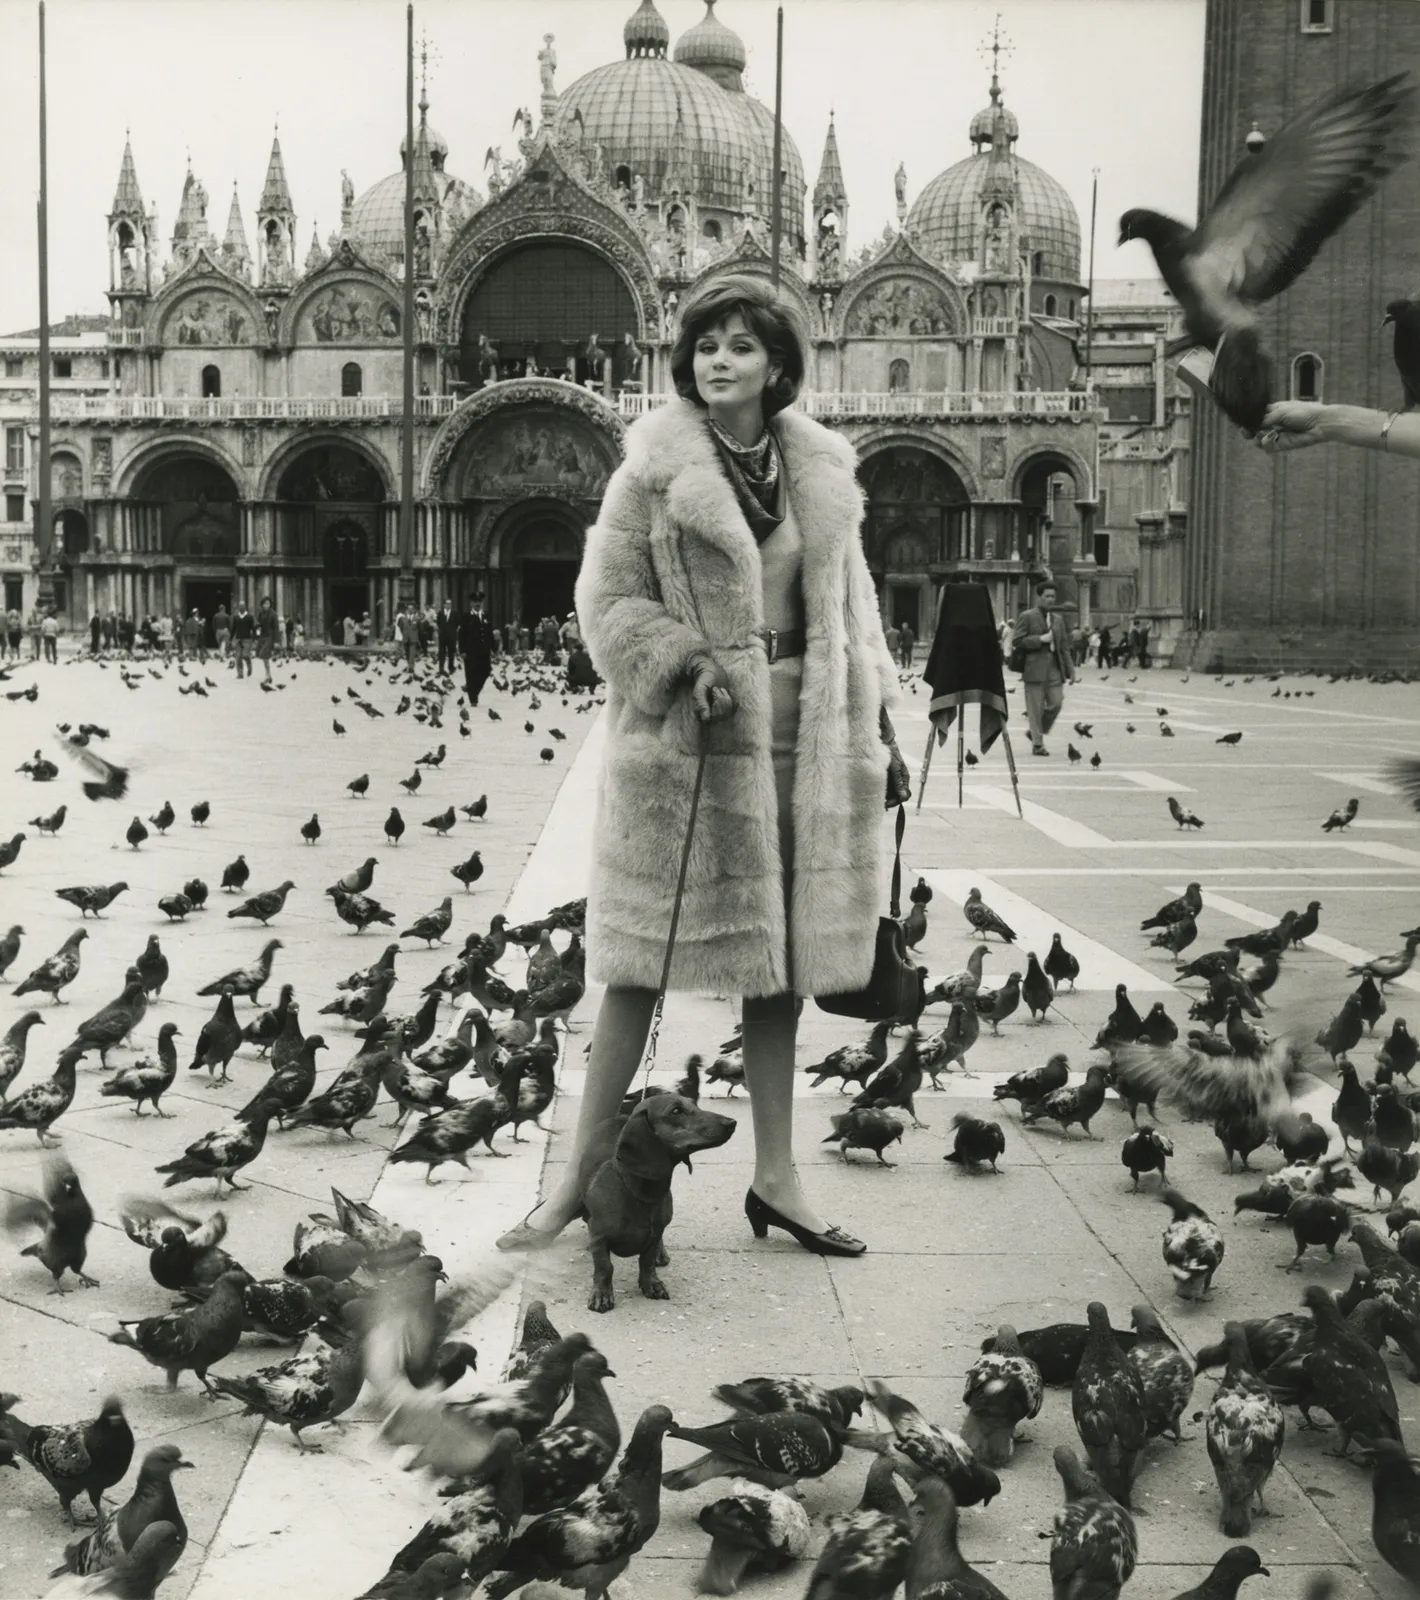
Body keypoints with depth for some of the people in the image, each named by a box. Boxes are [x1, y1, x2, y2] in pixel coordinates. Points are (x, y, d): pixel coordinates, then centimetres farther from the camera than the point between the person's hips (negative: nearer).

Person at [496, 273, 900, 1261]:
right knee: (643, 959, 0)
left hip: (800, 736, 4)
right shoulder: (654, 472, -4)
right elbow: (607, 600, -4)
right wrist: (688, 662, -18)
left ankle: (776, 1176, 21)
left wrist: (873, 715, 10)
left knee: (783, 955, 10)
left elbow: (849, 602, 16)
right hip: (685, 740, -4)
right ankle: (581, 1175, 11)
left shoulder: (822, 472, 10)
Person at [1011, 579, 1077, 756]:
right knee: (1036, 707, -2)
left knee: (1056, 703, -1)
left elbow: (1064, 647, 16)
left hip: (1055, 668, 5)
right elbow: (1016, 642, -8)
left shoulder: (1058, 619, 17)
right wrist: (1040, 639, -15)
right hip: (1035, 668, -5)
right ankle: (1037, 744, 5)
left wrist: (1070, 671, 9)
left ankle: (1039, 732, 20)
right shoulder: (1027, 617, -1)